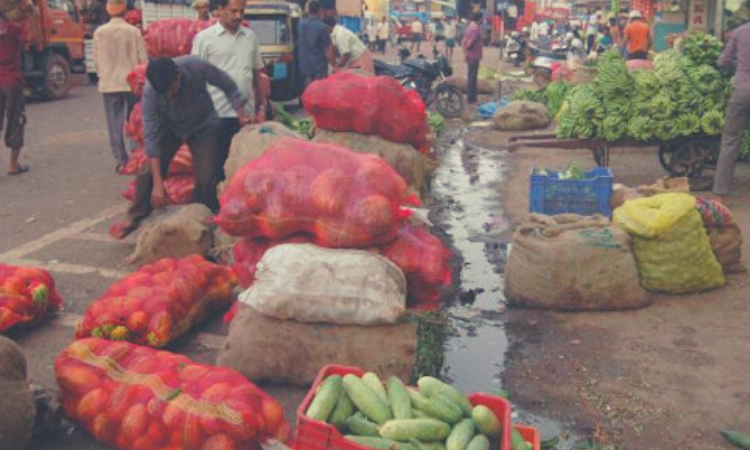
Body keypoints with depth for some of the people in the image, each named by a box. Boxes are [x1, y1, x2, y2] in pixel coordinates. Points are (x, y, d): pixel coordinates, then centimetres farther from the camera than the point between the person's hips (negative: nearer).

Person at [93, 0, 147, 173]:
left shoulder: (99, 32, -2)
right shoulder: (134, 31, -6)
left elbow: (97, 60, 4)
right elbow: (143, 59, -3)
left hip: (109, 84, 1)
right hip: (132, 82, 0)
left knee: (115, 124, 4)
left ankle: (121, 161, 2)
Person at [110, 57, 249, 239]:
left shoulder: (196, 66, -33)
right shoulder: (150, 92, -31)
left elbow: (228, 85, -14)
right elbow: (152, 137, -29)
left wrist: (241, 114, -18)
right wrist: (158, 183, -32)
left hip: (203, 125, 0)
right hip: (170, 127, 0)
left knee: (206, 177, -11)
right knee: (150, 172, -11)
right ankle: (135, 218, 8)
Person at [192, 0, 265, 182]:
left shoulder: (250, 36, 12)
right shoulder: (204, 38, -1)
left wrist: (261, 106, 13)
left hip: (248, 114, 4)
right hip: (218, 115, -4)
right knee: (217, 168, 4)